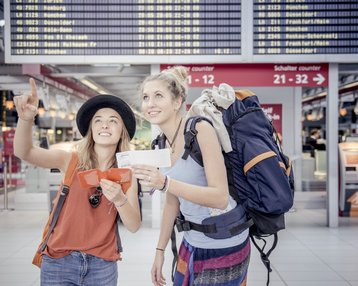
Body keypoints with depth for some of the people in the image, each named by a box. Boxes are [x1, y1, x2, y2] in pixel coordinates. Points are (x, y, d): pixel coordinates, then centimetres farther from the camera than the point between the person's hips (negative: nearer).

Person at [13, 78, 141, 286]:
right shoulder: (72, 161, -4)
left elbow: (134, 226, -5)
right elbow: (24, 152, -18)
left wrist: (119, 199, -24)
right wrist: (26, 119, -37)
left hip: (102, 265, 1)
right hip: (60, 261, -1)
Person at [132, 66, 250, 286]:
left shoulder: (200, 129, -18)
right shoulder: (166, 143, 4)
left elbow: (220, 198, -24)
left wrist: (165, 183, -33)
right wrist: (160, 250, 14)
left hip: (223, 248, -7)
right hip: (192, 246, 7)